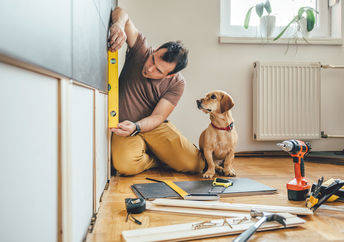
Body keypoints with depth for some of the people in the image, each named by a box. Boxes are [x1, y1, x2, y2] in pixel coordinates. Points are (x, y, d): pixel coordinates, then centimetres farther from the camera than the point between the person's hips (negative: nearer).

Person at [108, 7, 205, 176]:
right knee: (125, 165, -32)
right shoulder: (141, 50, -9)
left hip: (155, 127, 0)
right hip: (125, 126, 0)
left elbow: (158, 117, -14)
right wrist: (119, 24, -35)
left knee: (196, 164, -16)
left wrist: (135, 127, -34)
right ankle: (156, 159, 4)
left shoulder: (176, 83, -10)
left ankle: (154, 153, 15)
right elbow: (122, 13, -10)